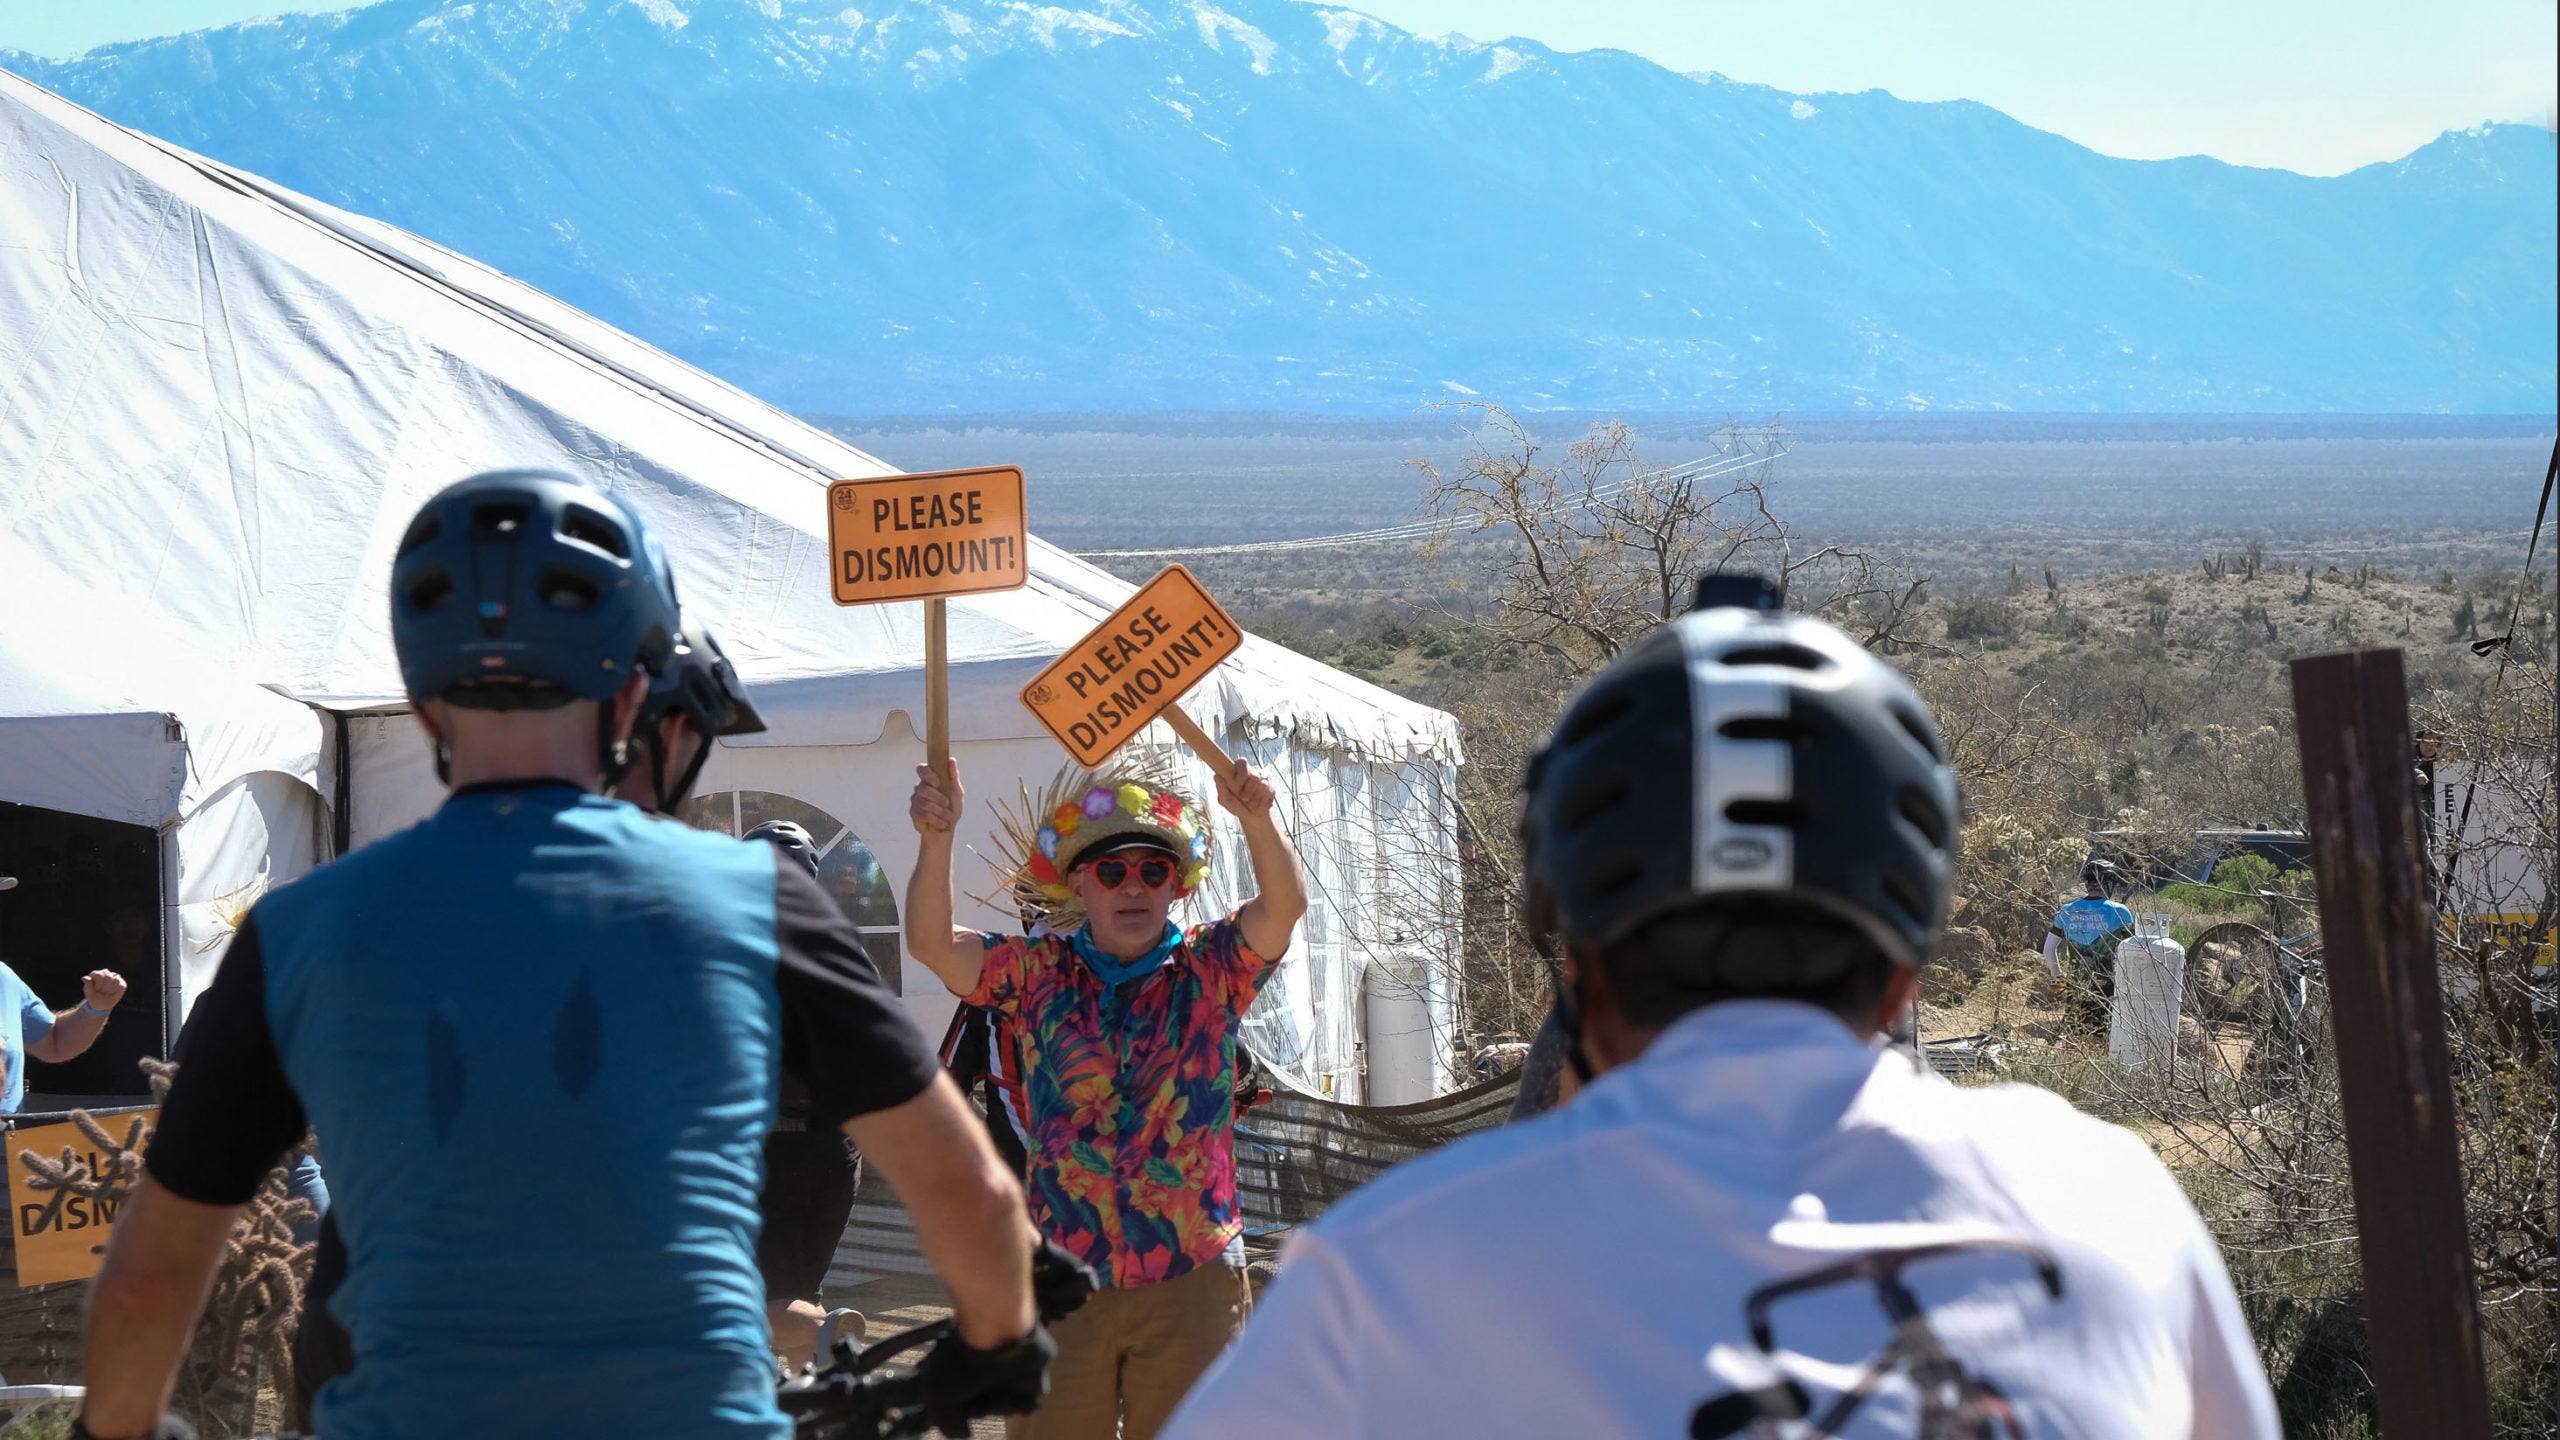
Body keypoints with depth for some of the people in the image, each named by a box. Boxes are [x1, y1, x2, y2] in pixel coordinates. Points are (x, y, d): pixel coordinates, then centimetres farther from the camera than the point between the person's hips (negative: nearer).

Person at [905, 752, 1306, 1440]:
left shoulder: (1210, 972, 1)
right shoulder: (1037, 975, 3)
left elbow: (1284, 906, -15)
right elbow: (932, 942, -9)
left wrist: (1256, 820, -35)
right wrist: (936, 841, -27)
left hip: (1191, 1279, -1)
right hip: (1062, 1280, 1)